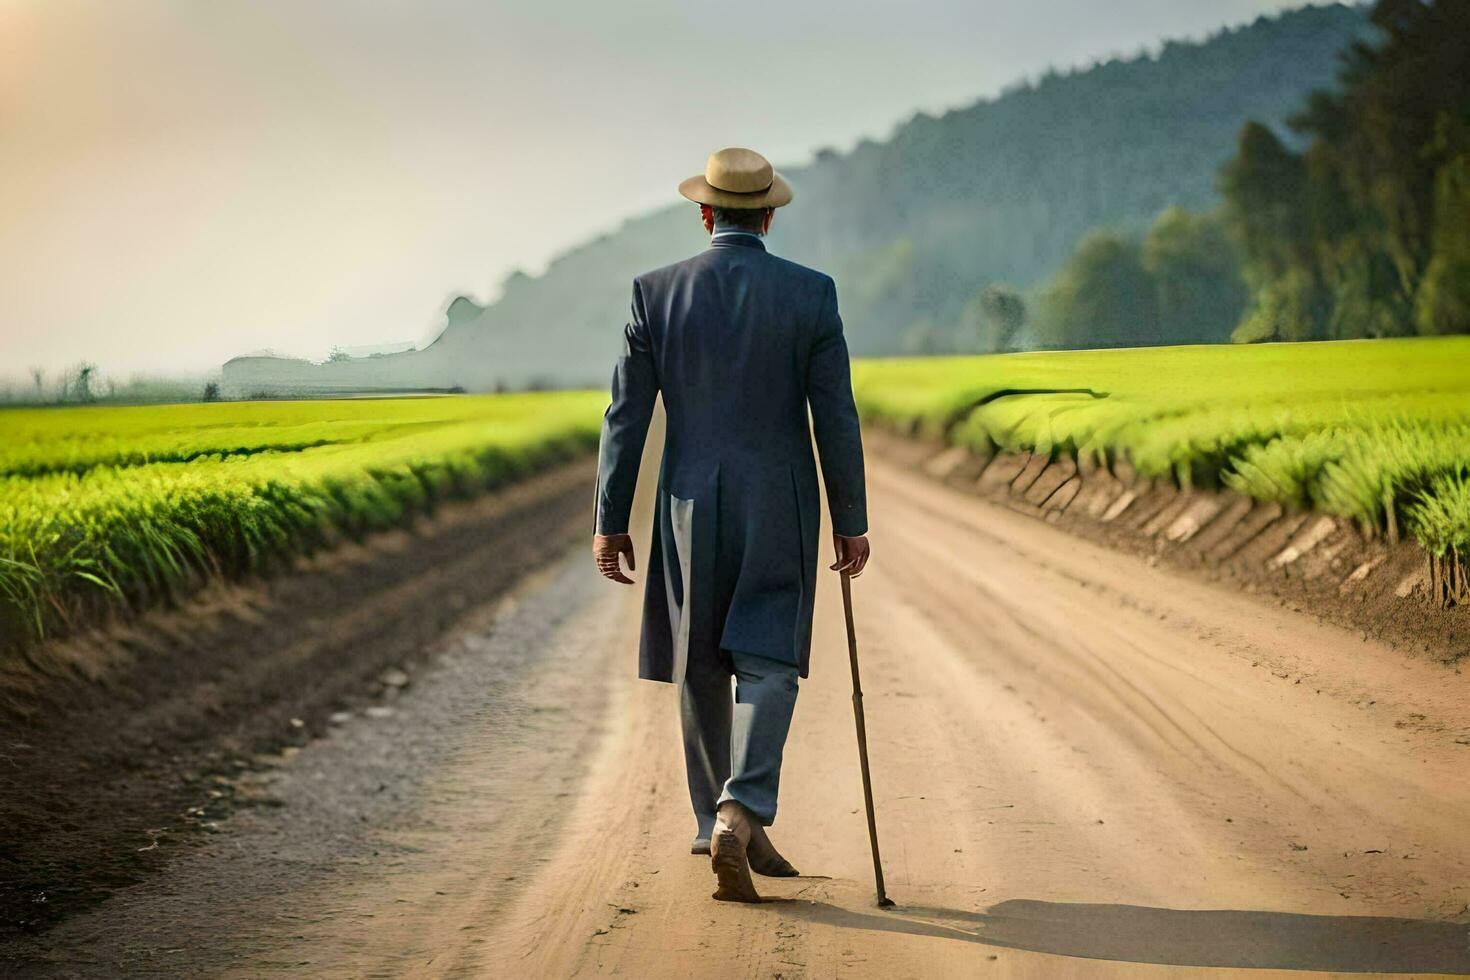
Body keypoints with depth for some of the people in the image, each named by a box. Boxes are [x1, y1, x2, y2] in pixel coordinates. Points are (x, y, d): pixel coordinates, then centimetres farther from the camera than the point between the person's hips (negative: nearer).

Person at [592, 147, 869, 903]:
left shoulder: (656, 293, -4)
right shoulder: (811, 294, -6)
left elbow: (626, 415, -3)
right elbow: (836, 417, -5)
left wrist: (610, 522, 3)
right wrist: (851, 522, 3)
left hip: (691, 505, 1)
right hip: (780, 507, -1)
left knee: (701, 668, 15)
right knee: (766, 667, 0)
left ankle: (718, 821, 24)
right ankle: (741, 815, -21)